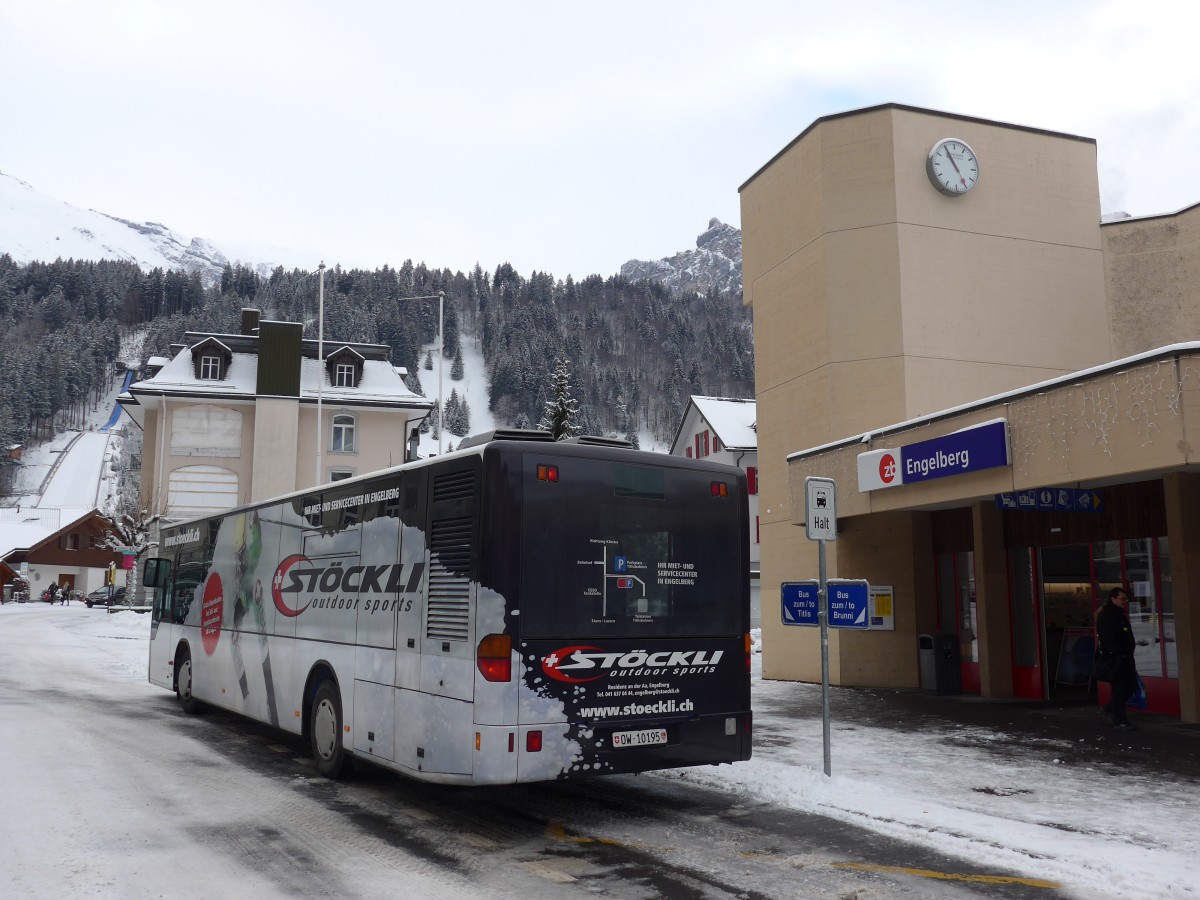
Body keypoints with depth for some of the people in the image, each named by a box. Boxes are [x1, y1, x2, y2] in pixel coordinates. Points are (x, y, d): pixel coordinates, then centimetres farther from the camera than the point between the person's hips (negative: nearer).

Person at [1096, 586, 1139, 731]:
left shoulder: (1121, 615, 19)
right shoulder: (1105, 616, -12)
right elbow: (1108, 638, -22)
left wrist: (1130, 656, 24)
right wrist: (1117, 654, -28)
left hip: (1125, 658, 10)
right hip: (1114, 658, -10)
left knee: (1131, 685, 11)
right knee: (1119, 688, -6)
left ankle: (1110, 708, 28)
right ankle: (1119, 720, 1)